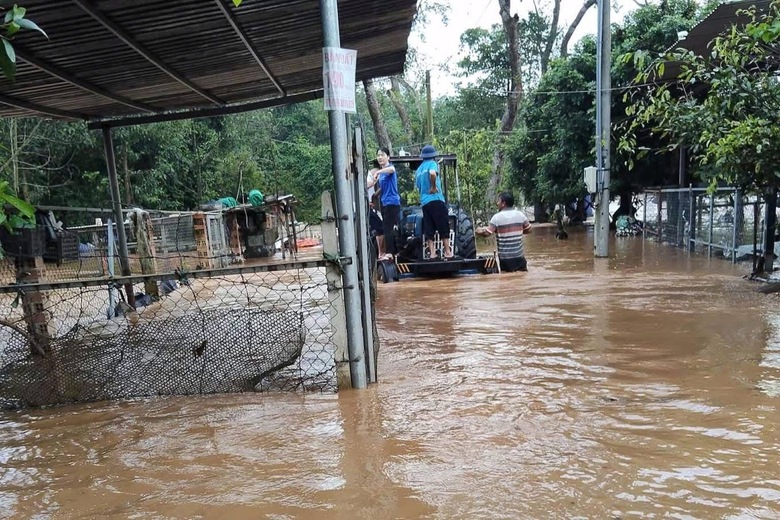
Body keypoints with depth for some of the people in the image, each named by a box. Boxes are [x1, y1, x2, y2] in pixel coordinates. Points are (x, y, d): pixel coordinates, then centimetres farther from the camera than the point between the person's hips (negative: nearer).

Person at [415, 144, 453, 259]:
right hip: (436, 200, -6)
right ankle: (448, 252, 1)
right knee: (444, 227, 0)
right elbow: (432, 173, -25)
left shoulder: (419, 169, 18)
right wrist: (434, 187, -15)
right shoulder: (432, 164, -3)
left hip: (424, 202, 6)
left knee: (429, 230, 5)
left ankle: (432, 253, 2)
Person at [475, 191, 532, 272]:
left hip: (505, 257, -3)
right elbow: (528, 230, 9)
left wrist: (479, 231, 6)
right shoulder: (520, 215, 0)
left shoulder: (497, 217, -11)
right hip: (519, 255, 3)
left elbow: (487, 233, -13)